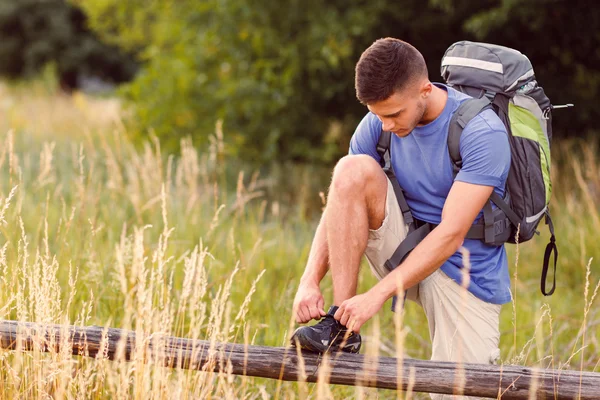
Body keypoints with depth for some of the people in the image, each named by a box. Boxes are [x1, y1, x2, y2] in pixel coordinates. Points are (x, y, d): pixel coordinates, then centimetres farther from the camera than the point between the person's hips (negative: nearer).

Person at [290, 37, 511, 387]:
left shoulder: (483, 132, -22)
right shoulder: (378, 124, -6)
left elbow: (451, 234, -27)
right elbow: (340, 204, -6)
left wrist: (378, 294, -33)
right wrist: (310, 282, -22)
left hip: (465, 274, -4)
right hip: (402, 250, 4)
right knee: (352, 171, -22)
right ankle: (341, 328, -21)